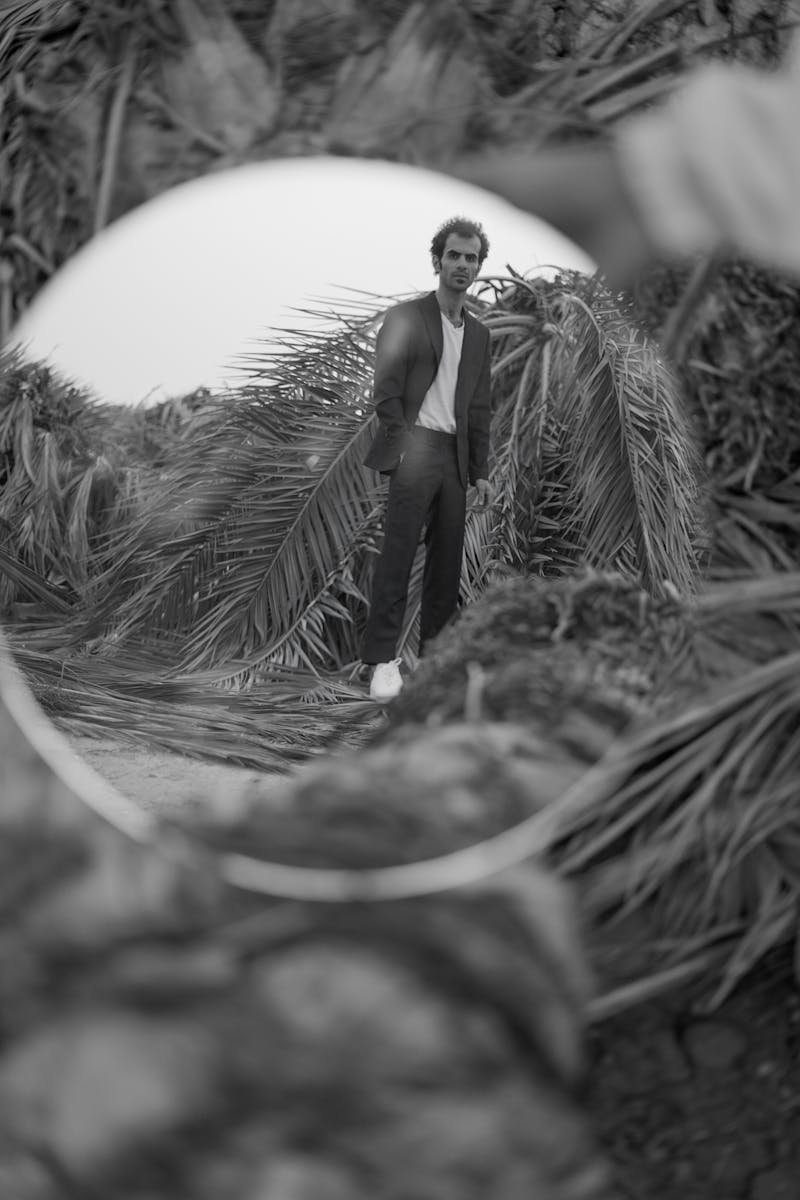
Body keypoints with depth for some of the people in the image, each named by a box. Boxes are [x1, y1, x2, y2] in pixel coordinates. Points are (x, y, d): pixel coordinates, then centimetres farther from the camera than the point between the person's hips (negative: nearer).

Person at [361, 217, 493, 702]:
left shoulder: (478, 333, 18)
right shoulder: (406, 317, 1)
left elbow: (480, 407, 18)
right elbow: (385, 389, -5)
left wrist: (481, 471, 12)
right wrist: (401, 446, -13)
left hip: (455, 456, 6)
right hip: (415, 448, -6)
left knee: (448, 561, 5)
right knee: (398, 556, -10)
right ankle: (383, 660, -8)